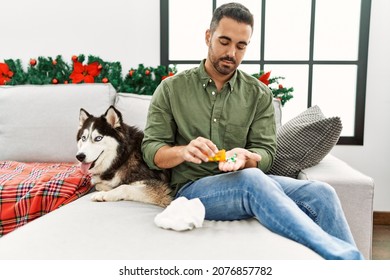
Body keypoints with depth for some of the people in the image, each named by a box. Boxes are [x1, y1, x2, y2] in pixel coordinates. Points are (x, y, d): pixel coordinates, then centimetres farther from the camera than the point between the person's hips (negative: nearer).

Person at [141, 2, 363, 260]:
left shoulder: (259, 94, 7)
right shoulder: (171, 89, 3)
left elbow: (265, 153, 1)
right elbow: (151, 151, -1)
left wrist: (244, 158, -23)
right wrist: (183, 151, -23)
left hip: (247, 183, 3)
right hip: (193, 187, -2)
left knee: (320, 193, -23)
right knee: (252, 180, -35)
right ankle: (343, 255, -34)